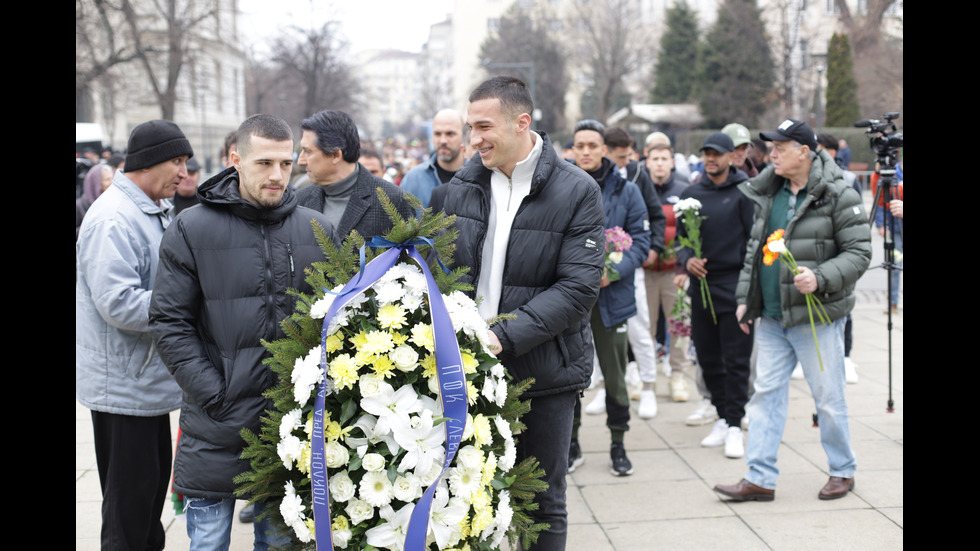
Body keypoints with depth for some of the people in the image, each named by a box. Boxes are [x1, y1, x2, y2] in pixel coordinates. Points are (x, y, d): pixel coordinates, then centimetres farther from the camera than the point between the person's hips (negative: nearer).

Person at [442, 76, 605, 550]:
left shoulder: (577, 192, -10)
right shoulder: (463, 186, 4)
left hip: (544, 369, -3)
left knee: (543, 502, 10)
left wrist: (505, 336, -22)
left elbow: (579, 286, -15)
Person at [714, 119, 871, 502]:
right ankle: (760, 478, 9)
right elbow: (754, 251, 18)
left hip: (817, 316, -6)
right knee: (766, 393, 5)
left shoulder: (838, 196, -9)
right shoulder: (767, 194, 10)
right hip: (770, 316, 6)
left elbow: (859, 253, -10)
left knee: (828, 398, 4)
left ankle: (843, 471, 22)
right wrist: (744, 298, 13)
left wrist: (820, 278, -24)